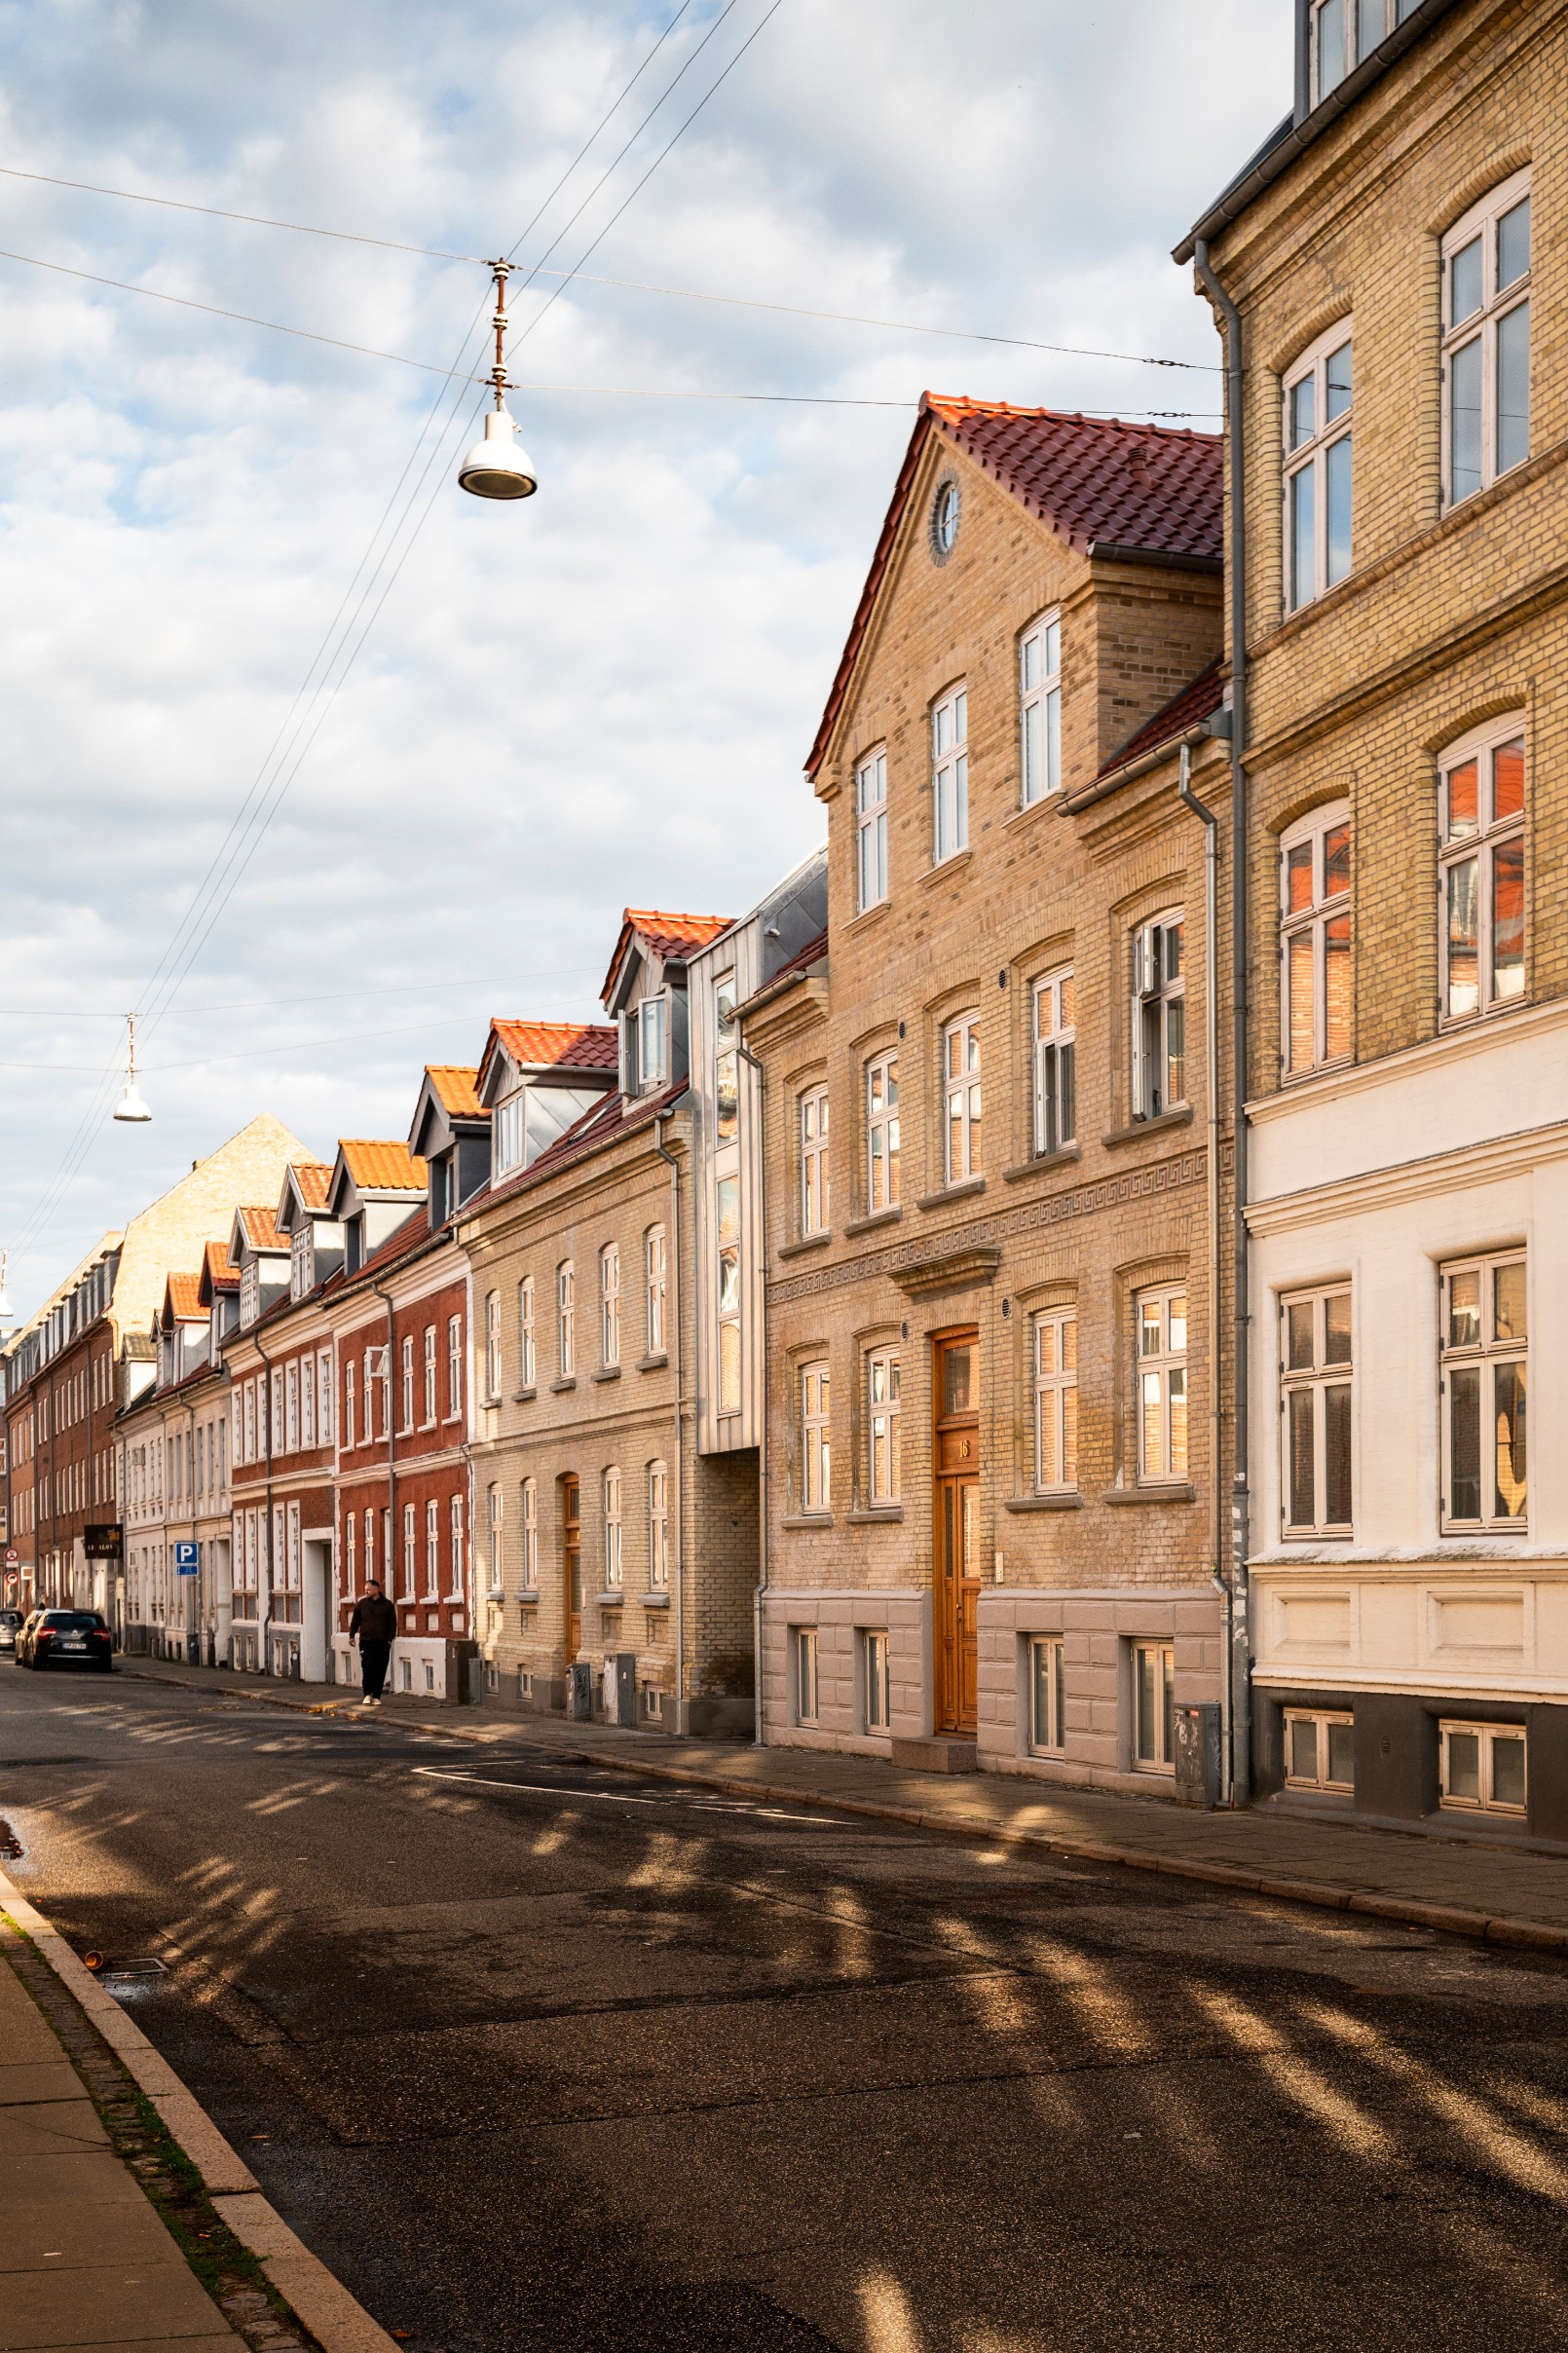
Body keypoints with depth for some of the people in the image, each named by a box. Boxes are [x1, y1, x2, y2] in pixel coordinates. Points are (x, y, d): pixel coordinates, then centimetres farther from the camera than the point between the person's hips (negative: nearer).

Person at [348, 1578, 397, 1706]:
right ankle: (367, 1694, 5)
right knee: (367, 1668, -8)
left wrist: (390, 1638, -1)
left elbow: (393, 1623, 7)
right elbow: (355, 1620, 15)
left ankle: (376, 1697, 9)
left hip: (382, 1643, 0)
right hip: (366, 1642, 0)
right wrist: (352, 1635, 9)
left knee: (380, 1671, 1)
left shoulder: (387, 1605, 4)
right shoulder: (361, 1604, 7)